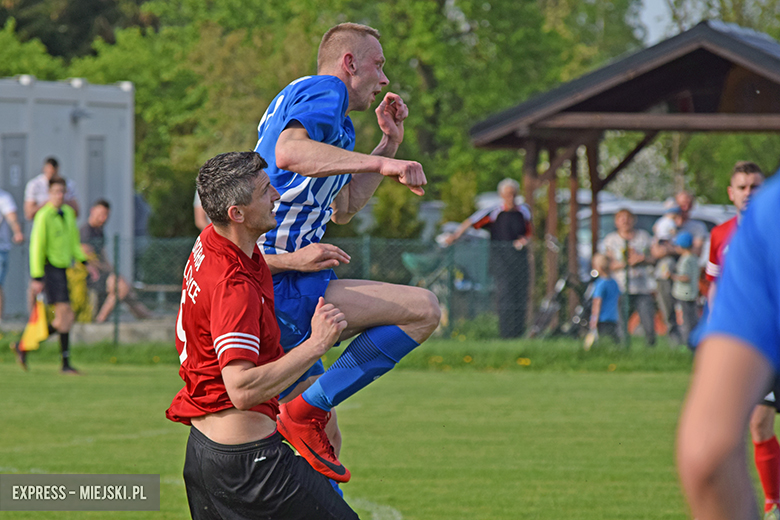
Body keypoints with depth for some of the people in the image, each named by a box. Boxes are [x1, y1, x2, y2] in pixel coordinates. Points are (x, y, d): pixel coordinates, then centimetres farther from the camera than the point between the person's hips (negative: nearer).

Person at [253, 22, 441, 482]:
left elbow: (343, 208, 36)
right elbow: (289, 152, -29)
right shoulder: (323, 91, -7)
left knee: (325, 439, 17)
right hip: (283, 290, -11)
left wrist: (389, 142, 30)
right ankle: (308, 410, -20)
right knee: (422, 309, -19)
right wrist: (381, 163, -33)